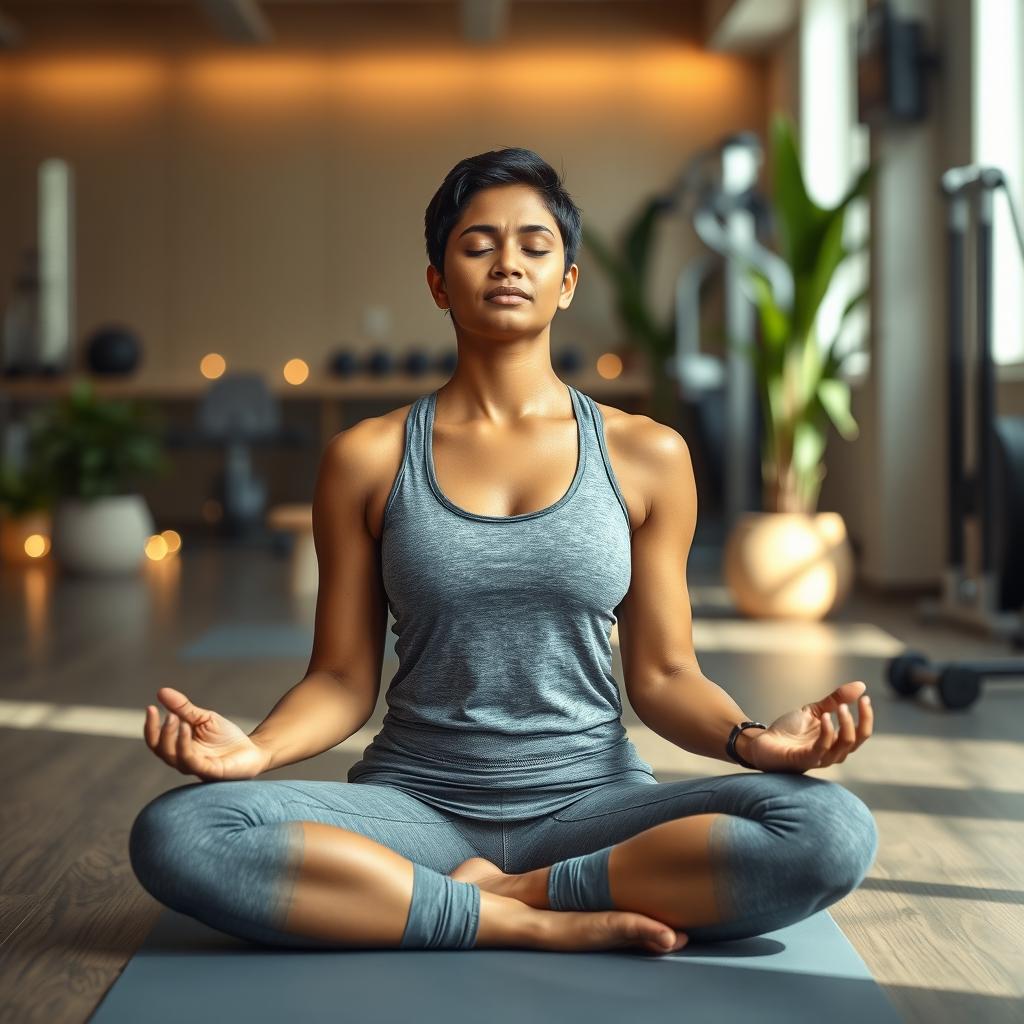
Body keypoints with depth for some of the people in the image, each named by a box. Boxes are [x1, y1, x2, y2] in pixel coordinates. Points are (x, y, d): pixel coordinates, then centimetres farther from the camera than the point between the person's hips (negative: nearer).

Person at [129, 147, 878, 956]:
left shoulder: (646, 456, 6)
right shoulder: (368, 459, 5)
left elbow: (662, 675, 6)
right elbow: (343, 678, 5)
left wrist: (752, 737, -15)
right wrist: (255, 748, -16)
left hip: (590, 801, 0)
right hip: (415, 804, 0)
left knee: (833, 830, -28)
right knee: (175, 832, -28)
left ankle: (510, 891, -14)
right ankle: (538, 925, -20)